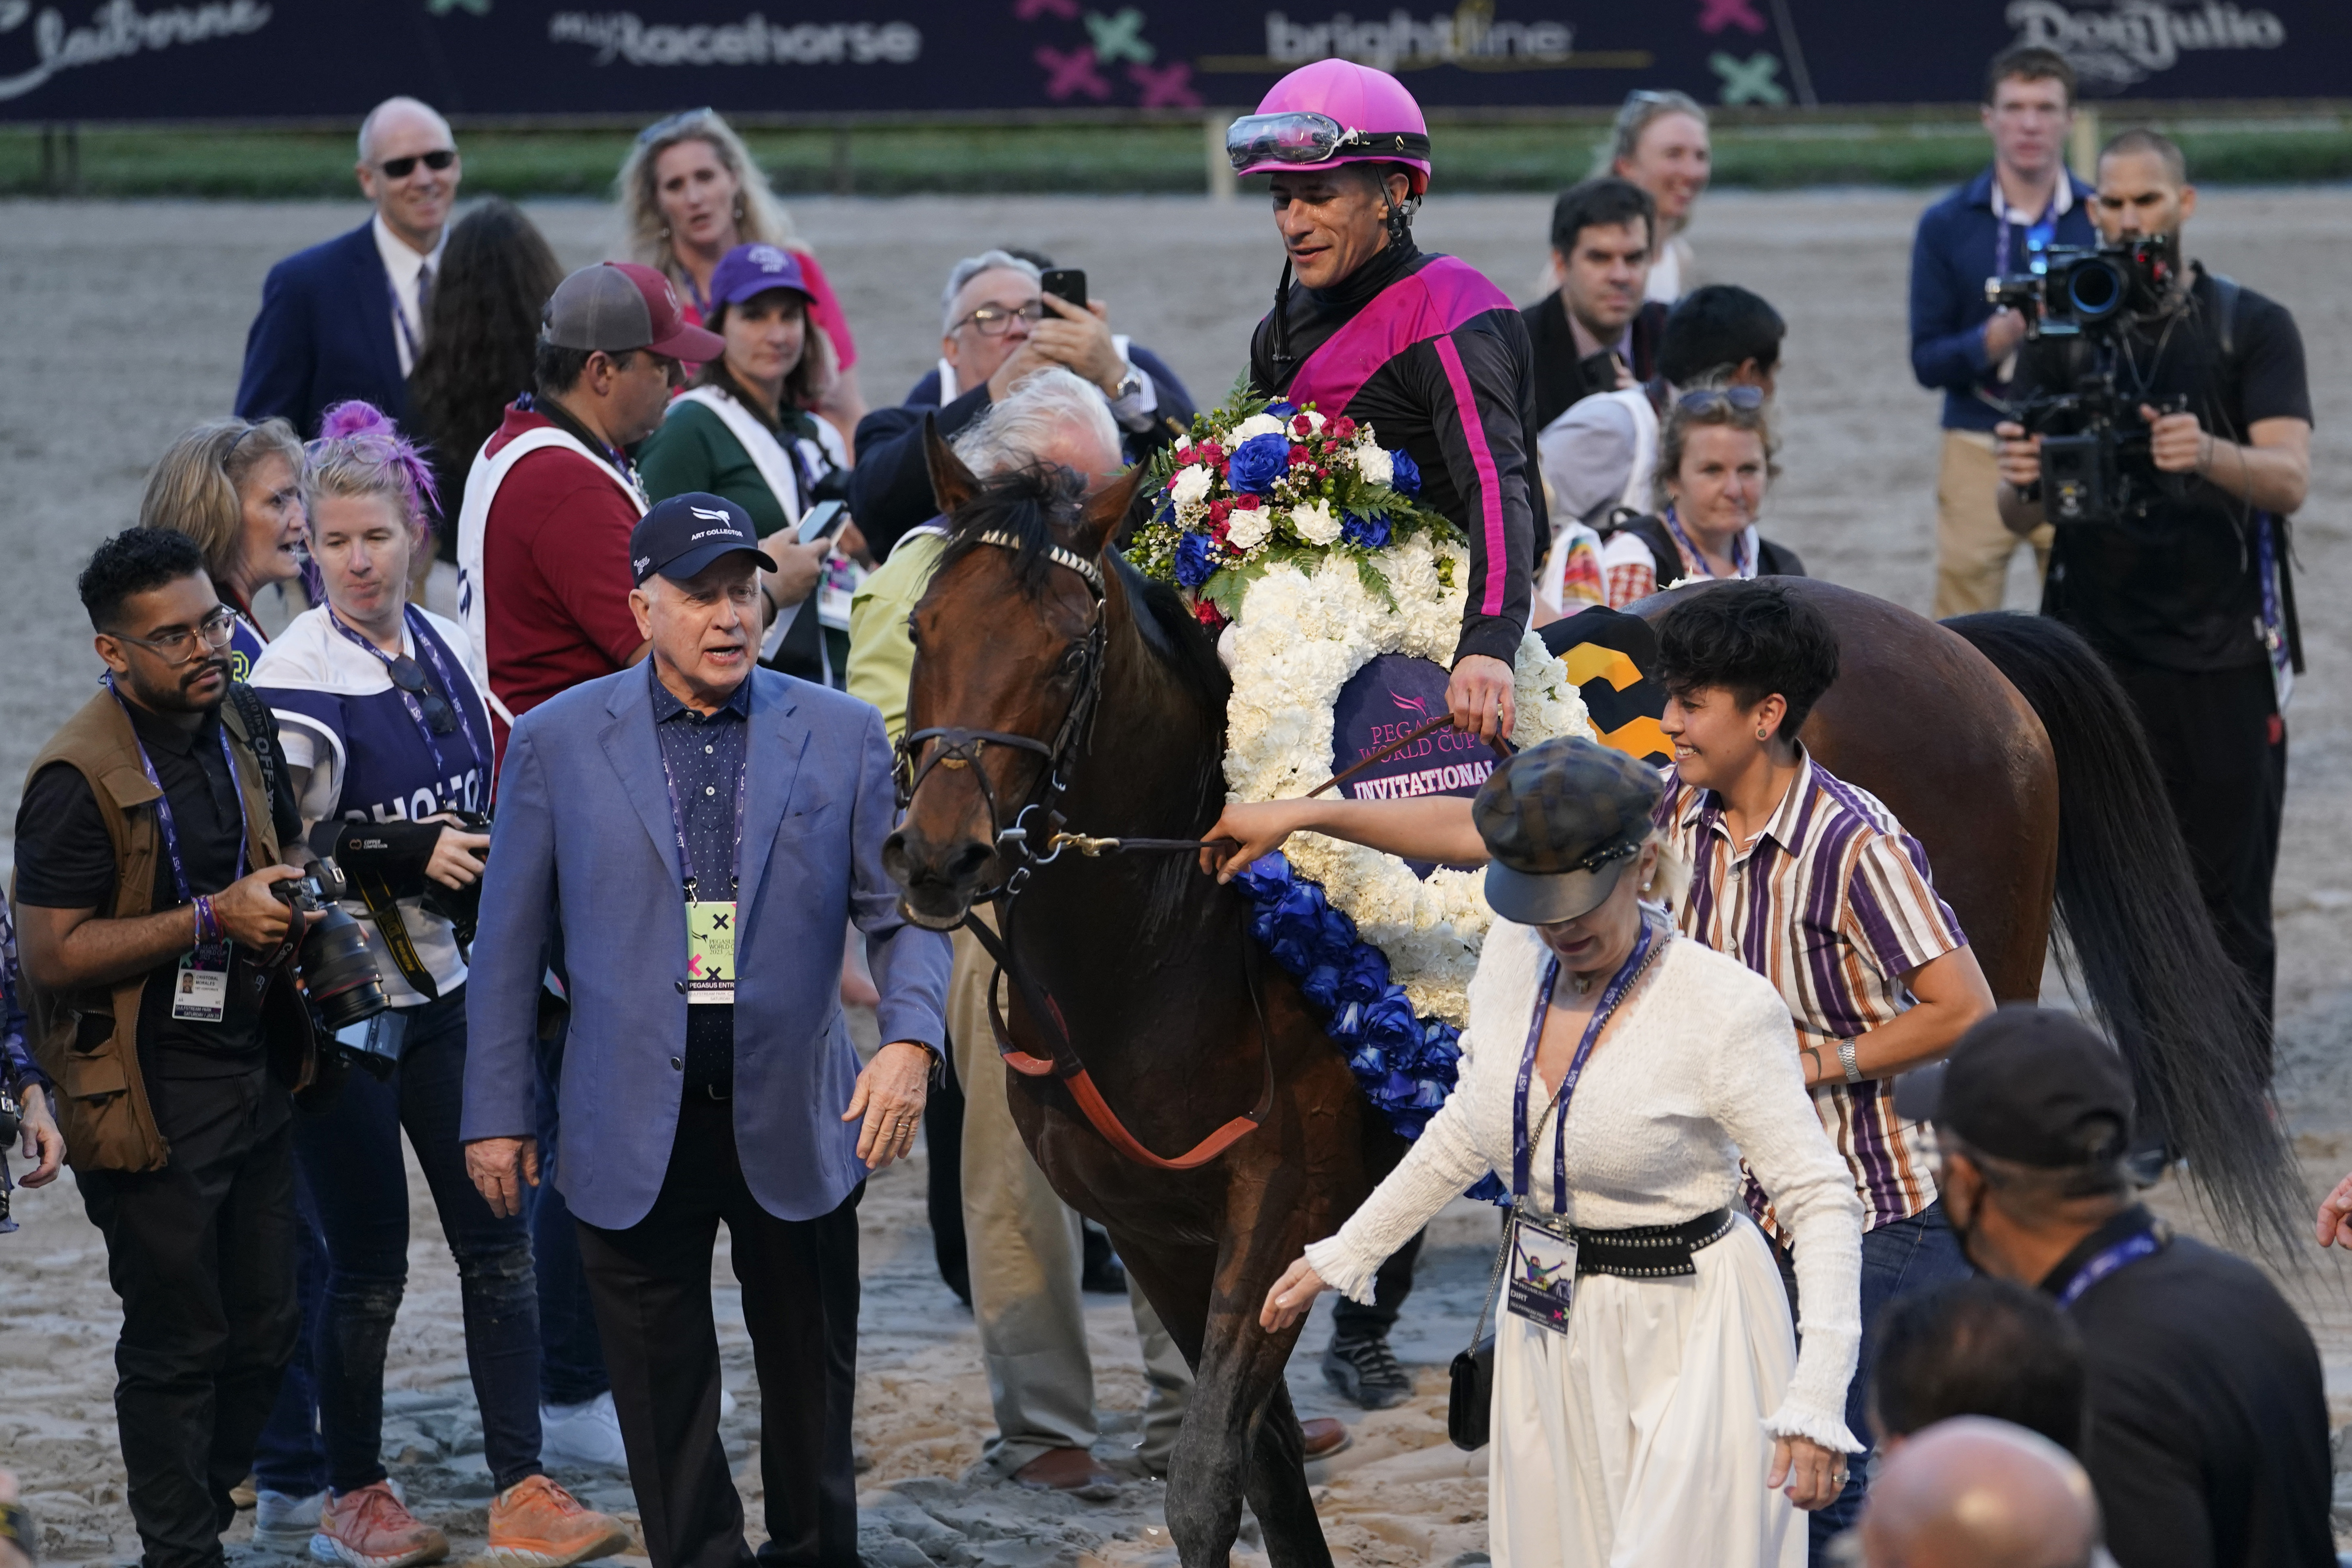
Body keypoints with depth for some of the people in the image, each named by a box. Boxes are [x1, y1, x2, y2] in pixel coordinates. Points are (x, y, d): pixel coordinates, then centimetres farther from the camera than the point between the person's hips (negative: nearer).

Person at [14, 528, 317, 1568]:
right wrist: (211, 919, -23)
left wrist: (299, 901, 2)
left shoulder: (244, 726, 7)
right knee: (178, 1345, 2)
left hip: (255, 1075, 7)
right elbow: (51, 954, -20)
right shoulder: (80, 779, -17)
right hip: (153, 1101, -7)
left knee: (264, 1326, 14)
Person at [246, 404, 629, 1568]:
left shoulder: (444, 650, 8)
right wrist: (413, 855, -18)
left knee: (496, 1238, 3)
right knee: (369, 1262, 2)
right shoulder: (296, 675, -12)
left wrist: (481, 865, 7)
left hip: (445, 986, 6)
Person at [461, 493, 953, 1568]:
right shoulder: (558, 742, 1)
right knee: (663, 1400, 6)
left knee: (812, 1380, 13)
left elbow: (902, 910, 4)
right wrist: (496, 1113, 2)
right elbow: (510, 945, 4)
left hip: (796, 1114, 1)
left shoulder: (841, 735, 3)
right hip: (635, 1122, -1)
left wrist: (911, 1038, -14)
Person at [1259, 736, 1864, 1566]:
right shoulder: (1513, 954, -3)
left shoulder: (1726, 1010, -21)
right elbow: (1467, 1129, 14)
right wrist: (1345, 1253, 18)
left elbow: (1822, 1202, -18)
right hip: (1544, 1334, 6)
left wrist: (1815, 1399, -27)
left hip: (1684, 1334, -6)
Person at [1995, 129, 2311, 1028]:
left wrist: (2208, 455, -33)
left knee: (2230, 901, -1)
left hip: (2227, 654, -1)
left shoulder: (2254, 330, 4)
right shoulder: (2061, 338, 9)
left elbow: (2290, 480, -11)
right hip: (2102, 654, 1)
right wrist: (2023, 481, -22)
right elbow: (2018, 518, 3)